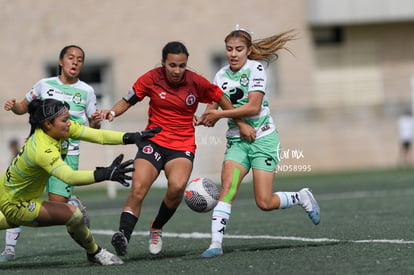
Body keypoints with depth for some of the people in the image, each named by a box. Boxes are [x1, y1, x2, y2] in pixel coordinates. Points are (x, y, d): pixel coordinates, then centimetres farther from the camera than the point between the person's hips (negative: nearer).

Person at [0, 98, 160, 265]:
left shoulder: (61, 127, -10)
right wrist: (106, 174, -58)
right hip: (14, 204, -9)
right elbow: (70, 177, -49)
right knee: (73, 214, -19)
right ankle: (95, 253, 2)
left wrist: (134, 137, -24)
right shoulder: (43, 150, -36)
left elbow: (98, 136, -14)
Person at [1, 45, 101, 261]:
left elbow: (93, 127, 10)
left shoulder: (86, 91, 4)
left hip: (67, 152, -2)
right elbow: (24, 107, 18)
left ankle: (76, 204, 26)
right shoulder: (44, 85, 7)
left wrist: (96, 122, -13)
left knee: (57, 203, -11)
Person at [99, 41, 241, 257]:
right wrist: (112, 112, -14)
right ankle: (123, 237, -31)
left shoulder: (196, 83, -4)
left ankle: (157, 228, -2)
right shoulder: (151, 79, -4)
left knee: (177, 186, -28)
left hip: (183, 146, -1)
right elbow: (127, 101, 5)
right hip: (153, 142, 1)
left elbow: (223, 101, 9)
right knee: (137, 189, -22)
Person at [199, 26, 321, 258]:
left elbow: (254, 107, -18)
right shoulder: (221, 76, 7)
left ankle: (302, 197, 22)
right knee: (228, 186, -19)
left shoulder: (255, 68, -9)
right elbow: (212, 109, 9)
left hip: (263, 138, -4)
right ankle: (216, 243, -23)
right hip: (237, 141, 4)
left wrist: (220, 114, -20)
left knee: (265, 202, -8)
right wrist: (205, 119, -15)